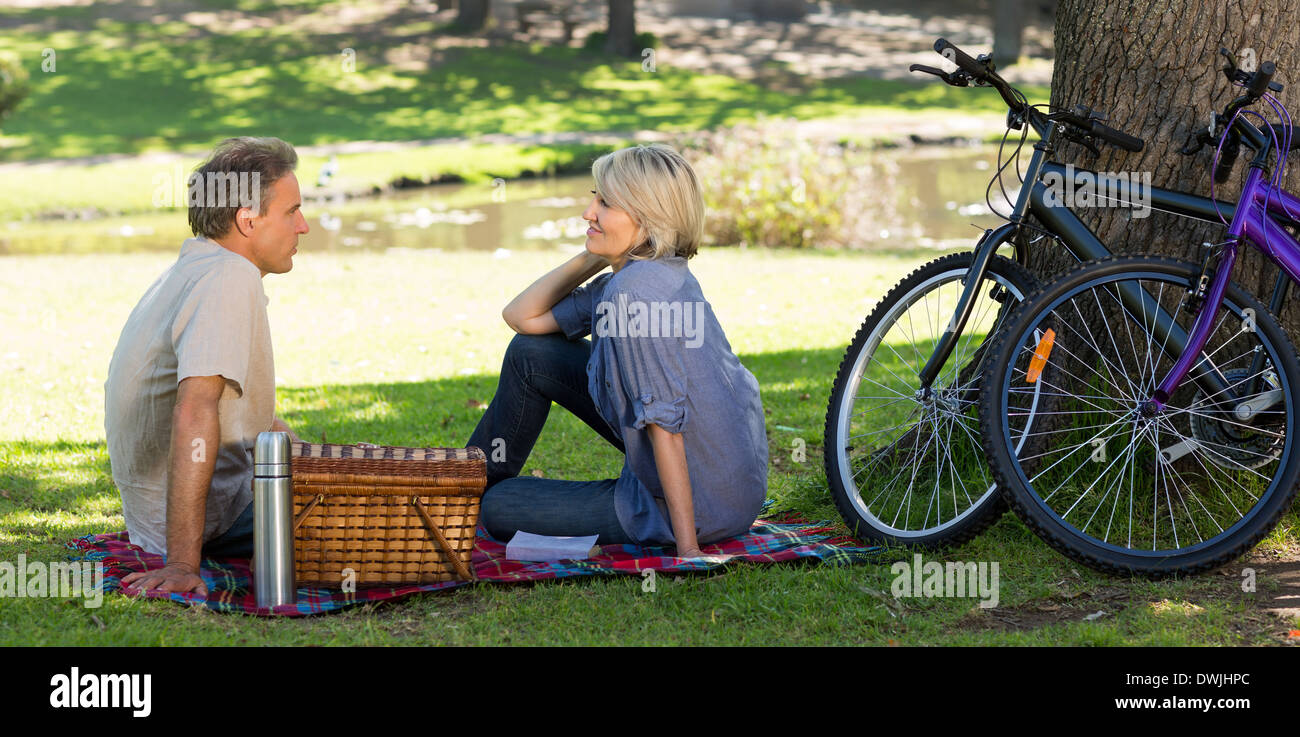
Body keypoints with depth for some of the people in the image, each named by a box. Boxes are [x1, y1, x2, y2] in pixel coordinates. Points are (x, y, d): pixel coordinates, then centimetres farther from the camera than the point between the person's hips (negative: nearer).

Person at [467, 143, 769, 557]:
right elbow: (522, 316, 11)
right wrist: (594, 257, -1)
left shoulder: (635, 293, -27)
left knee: (500, 511, 3)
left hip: (697, 505, -9)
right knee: (531, 353, 14)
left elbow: (665, 424, -27)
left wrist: (688, 548, -26)